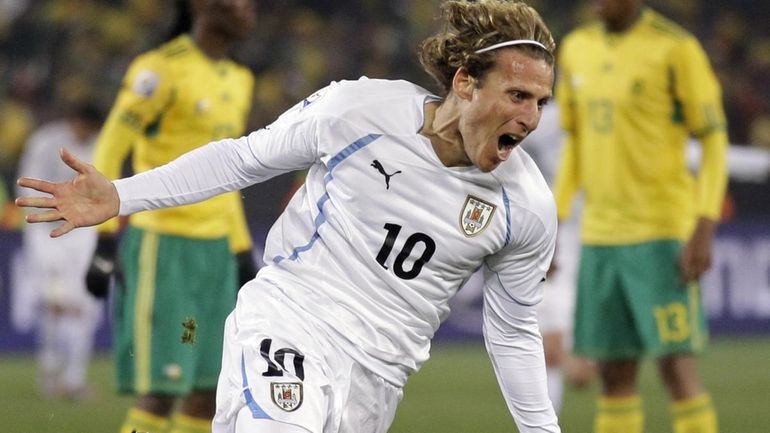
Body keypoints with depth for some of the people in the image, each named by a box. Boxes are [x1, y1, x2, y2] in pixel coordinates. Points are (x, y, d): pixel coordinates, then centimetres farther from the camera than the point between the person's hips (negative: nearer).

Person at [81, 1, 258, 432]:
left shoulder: (238, 81, 13)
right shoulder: (164, 69, -13)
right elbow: (109, 152, -13)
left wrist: (242, 253, 20)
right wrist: (106, 244, -17)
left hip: (214, 250, 8)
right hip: (161, 246, -8)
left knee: (209, 390, 6)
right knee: (160, 393, -11)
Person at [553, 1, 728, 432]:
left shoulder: (677, 48, -10)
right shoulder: (577, 49, 9)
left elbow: (715, 140, -8)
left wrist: (705, 230, -16)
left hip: (663, 231, -6)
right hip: (601, 232, 6)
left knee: (677, 366, -10)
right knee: (615, 375, 7)